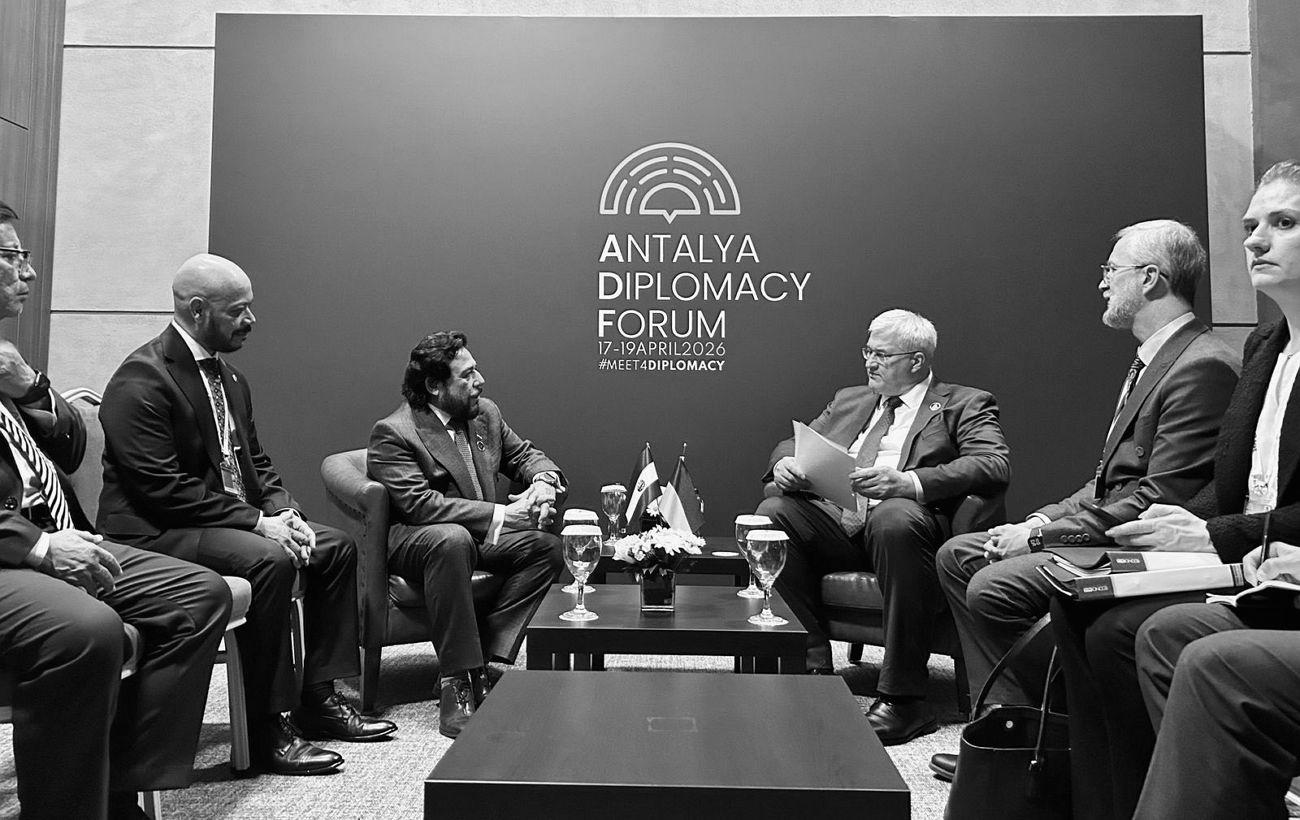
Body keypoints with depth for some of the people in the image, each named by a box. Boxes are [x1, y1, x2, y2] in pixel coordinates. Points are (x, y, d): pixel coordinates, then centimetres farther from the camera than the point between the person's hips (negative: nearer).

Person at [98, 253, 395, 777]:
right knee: (270, 560, -32)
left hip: (237, 517, 10)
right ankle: (266, 731, -20)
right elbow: (162, 488, -22)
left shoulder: (228, 377, 13)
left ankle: (319, 699, 7)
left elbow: (255, 461, 17)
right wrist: (256, 520, -22)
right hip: (157, 532, -10)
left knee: (337, 547, 3)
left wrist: (284, 511, -3)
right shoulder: (141, 380, -16)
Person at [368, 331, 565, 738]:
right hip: (409, 542, -7)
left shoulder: (486, 413, 7)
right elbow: (418, 504, -25)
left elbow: (524, 454, 18)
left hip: (480, 535, 7)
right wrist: (498, 515, -27)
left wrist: (544, 480, -8)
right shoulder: (392, 433, -15)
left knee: (547, 548, -17)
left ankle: (482, 661, -20)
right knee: (453, 540, -40)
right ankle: (457, 682, -34)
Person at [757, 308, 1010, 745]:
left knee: (894, 518, -38)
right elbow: (796, 443, 26)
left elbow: (995, 466, -7)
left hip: (905, 518, -5)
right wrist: (784, 464, -2)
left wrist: (908, 482, -22)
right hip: (834, 519, 5)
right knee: (774, 512, -22)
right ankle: (812, 667, -14)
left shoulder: (964, 405, 11)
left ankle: (903, 697, -29)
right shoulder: (849, 399, 28)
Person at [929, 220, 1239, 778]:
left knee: (993, 587, -23)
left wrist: (1042, 536, -18)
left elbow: (1160, 502, -23)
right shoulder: (1153, 359, 14)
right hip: (1106, 528, 10)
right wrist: (1041, 520, 1)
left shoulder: (1202, 367, -19)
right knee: (956, 556, 6)